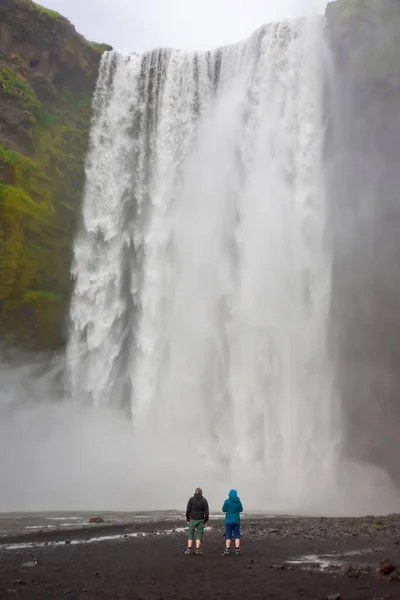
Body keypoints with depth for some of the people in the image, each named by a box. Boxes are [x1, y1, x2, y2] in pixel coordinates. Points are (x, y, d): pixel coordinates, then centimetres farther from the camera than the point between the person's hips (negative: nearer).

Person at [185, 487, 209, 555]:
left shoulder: (191, 499, -3)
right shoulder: (204, 500, -1)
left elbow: (188, 510, -5)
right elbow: (206, 512, -3)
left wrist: (187, 519, 4)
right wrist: (206, 520, 6)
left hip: (192, 519, 0)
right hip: (200, 520, 0)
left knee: (190, 534, 9)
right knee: (199, 534, 7)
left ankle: (189, 549, 4)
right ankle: (197, 550, 2)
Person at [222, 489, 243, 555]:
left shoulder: (227, 501, -11)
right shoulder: (238, 501, -3)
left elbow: (223, 510, 0)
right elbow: (241, 510, 9)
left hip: (228, 520, -2)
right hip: (236, 520, 2)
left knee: (228, 535, 3)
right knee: (237, 535, 8)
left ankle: (227, 550, -2)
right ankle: (237, 549, 2)